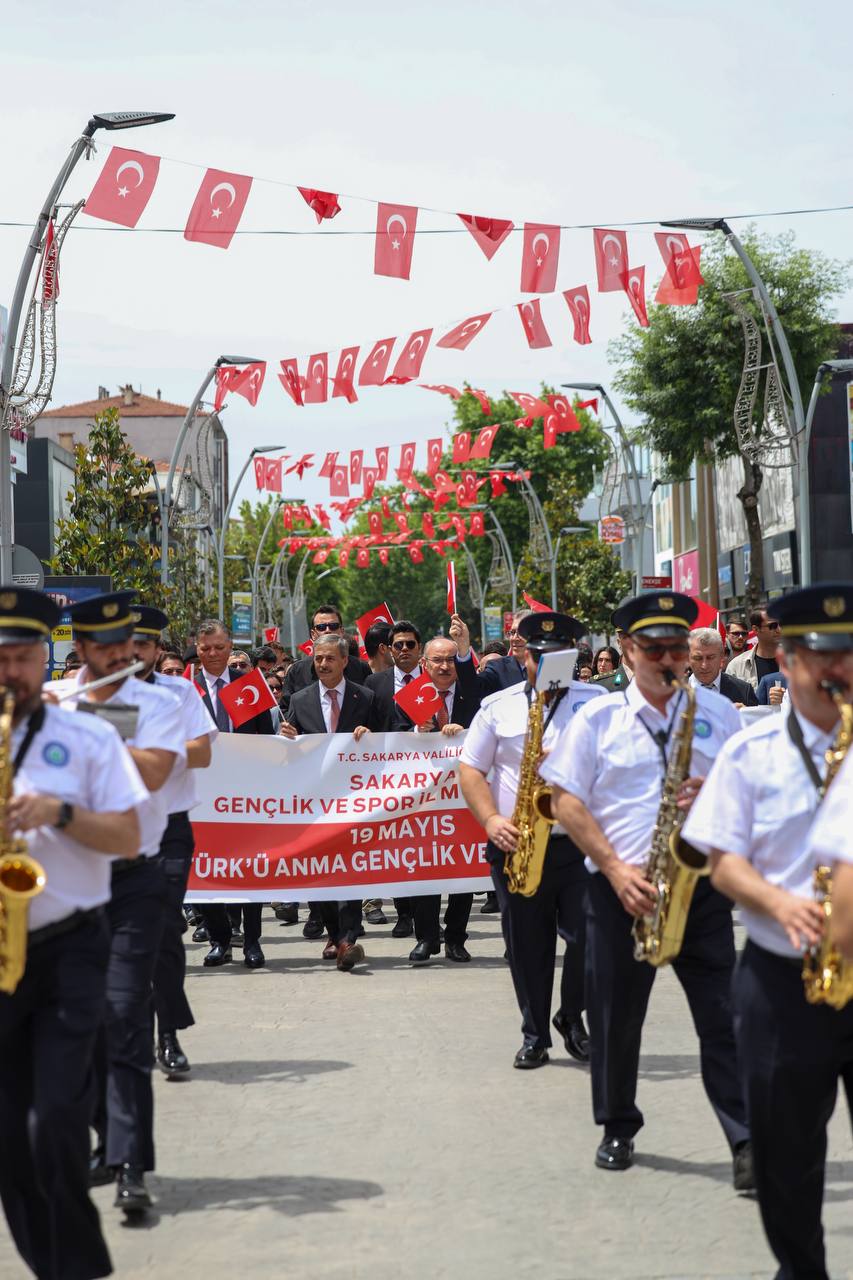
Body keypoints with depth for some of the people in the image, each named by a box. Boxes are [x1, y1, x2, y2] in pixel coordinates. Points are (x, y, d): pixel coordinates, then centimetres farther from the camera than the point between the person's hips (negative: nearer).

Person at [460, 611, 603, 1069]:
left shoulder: (595, 702, 6)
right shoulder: (498, 706, 8)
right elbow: (470, 769, 7)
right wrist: (491, 820, -8)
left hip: (580, 845, -1)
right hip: (516, 845, 1)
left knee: (587, 937, -4)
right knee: (527, 946, 6)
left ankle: (572, 1018, 19)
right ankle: (535, 1034, 18)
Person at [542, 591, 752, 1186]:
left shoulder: (718, 713, 7)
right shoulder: (597, 719, 3)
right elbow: (567, 801, 0)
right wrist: (615, 868, -11)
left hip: (702, 885, 0)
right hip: (621, 889, 0)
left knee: (723, 1014, -4)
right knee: (616, 1017, 8)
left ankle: (747, 1142, -2)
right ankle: (618, 1129, 25)